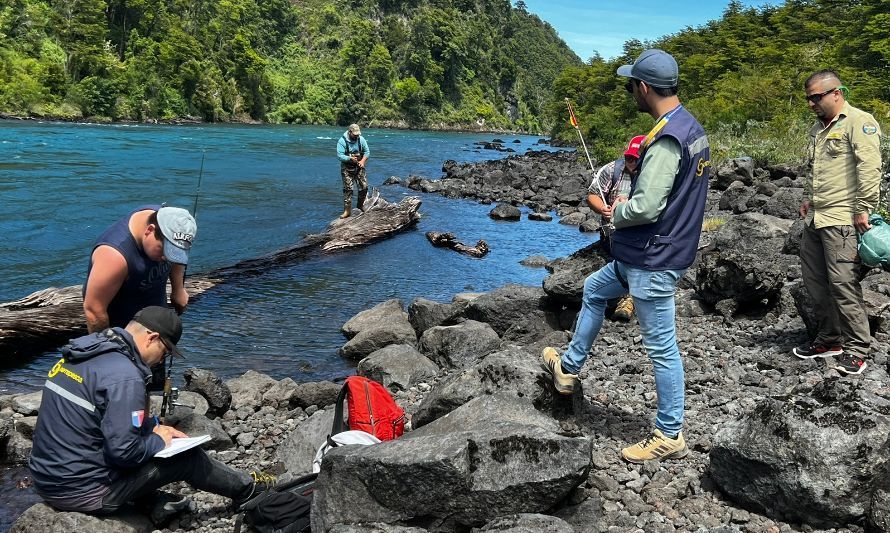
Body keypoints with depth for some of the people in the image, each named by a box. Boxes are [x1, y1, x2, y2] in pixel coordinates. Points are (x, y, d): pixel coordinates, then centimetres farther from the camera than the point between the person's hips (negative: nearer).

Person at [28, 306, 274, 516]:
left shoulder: (86, 352, 6)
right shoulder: (124, 377, -24)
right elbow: (124, 451, -25)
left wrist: (153, 427, 12)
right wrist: (158, 441, -7)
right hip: (82, 492, -9)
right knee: (187, 457, 3)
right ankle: (247, 488, 23)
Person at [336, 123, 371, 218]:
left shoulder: (361, 139, -2)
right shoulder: (342, 141, -14)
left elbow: (367, 152, 3)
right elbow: (339, 155, -19)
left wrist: (363, 161, -15)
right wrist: (350, 159, -35)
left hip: (359, 167, 3)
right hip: (347, 169, -3)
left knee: (364, 187, 1)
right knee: (347, 189, -6)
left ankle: (360, 204, 25)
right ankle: (347, 210, -2)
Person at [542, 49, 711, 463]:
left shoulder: (666, 139, -24)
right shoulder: (691, 128, 8)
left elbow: (645, 208, -28)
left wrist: (617, 212, -6)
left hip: (653, 261, -11)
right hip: (647, 253, 11)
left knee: (661, 348, 1)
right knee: (593, 291, 25)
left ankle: (670, 436, 15)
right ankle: (569, 368, 39)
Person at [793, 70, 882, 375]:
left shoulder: (859, 122, -9)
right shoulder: (818, 128, 18)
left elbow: (869, 168, -17)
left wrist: (864, 209, -19)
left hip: (842, 219, -9)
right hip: (815, 218, 9)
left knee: (842, 283, -8)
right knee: (814, 280, 12)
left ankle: (856, 348, 3)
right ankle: (830, 339, 24)